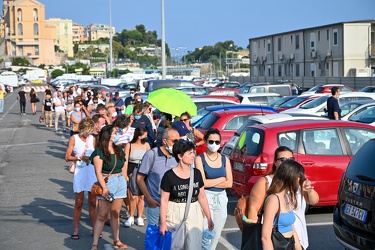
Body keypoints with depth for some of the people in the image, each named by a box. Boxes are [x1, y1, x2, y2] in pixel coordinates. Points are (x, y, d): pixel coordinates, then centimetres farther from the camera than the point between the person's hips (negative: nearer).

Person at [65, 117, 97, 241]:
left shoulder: (92, 139, 9)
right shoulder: (74, 139, 0)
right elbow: (67, 157, -3)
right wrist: (80, 157, -16)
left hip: (93, 172, 3)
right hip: (80, 173, -3)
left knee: (93, 203, 5)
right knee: (79, 203, 3)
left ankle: (95, 229, 12)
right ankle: (76, 230, 12)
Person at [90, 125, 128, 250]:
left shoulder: (119, 150, 12)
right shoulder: (99, 152, -8)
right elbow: (98, 172, -13)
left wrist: (125, 183, 12)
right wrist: (104, 188, -19)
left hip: (120, 183, 6)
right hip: (106, 183, -6)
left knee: (115, 214, 12)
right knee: (102, 215, -6)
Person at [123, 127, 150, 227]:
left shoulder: (146, 145, 3)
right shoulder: (129, 145, -4)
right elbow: (126, 161, -3)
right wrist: (125, 175, -8)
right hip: (132, 172, -2)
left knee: (142, 196, 5)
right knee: (133, 196, -7)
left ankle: (139, 217, 18)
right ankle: (131, 217, 11)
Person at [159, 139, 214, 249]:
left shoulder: (196, 173, 1)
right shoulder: (169, 176, -11)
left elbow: (202, 197, 8)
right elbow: (164, 200, -7)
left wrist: (209, 218, 7)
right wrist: (163, 223, -9)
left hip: (194, 215, 3)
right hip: (174, 215, -3)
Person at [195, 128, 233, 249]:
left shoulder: (225, 159, 7)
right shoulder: (200, 159, -5)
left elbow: (229, 183, 0)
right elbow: (202, 183, -14)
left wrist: (210, 182, -9)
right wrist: (221, 179, -4)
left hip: (221, 198, 5)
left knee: (216, 236, 10)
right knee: (206, 235, -12)